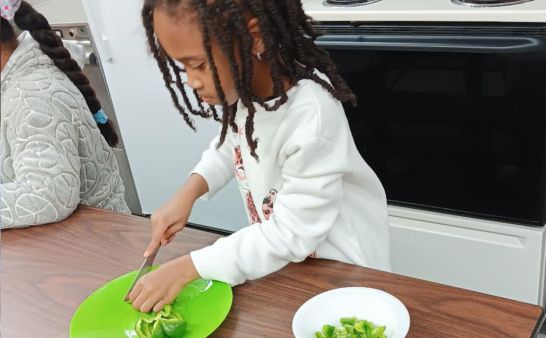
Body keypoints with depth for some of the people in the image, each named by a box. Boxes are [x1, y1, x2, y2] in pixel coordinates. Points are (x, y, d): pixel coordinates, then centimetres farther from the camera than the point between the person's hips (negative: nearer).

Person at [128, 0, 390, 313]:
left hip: (338, 264, -6)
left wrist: (187, 268, -26)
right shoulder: (245, 85, -14)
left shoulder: (311, 118, -37)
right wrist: (188, 192, -9)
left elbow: (291, 235, -29)